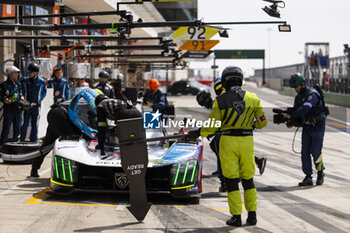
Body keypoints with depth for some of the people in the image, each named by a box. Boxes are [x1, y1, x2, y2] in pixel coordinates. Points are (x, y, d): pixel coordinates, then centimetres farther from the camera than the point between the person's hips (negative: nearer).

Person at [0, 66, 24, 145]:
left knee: (17, 126, 11)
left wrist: (21, 96, 4)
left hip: (18, 108, 5)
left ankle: (16, 141, 22)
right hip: (8, 108, -5)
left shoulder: (18, 83, 11)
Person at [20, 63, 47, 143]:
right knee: (25, 124, 0)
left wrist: (39, 100, 3)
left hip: (36, 106, 0)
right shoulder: (25, 80, 2)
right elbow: (22, 91, 13)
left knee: (35, 124, 6)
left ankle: (33, 140, 15)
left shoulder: (41, 82, -2)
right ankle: (22, 140, 6)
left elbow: (44, 93, 11)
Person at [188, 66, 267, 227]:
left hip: (228, 141, -3)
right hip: (247, 140, 3)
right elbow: (262, 122, 5)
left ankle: (236, 217, 5)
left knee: (231, 179, 4)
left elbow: (212, 126, -6)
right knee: (248, 179, 13)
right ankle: (252, 215, 14)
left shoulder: (220, 100, -5)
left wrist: (198, 133, 10)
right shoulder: (253, 98, 2)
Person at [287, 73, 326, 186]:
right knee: (305, 152, 0)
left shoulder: (312, 94, -20)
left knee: (316, 151, -7)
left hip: (317, 126, -7)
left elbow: (305, 108, -34)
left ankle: (320, 173, 17)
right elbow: (295, 110, 11)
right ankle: (308, 177, 4)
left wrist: (291, 115, -31)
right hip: (306, 126, 7)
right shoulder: (298, 97, 7)